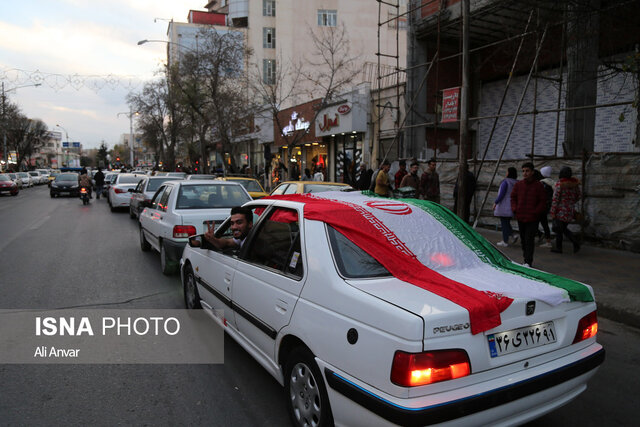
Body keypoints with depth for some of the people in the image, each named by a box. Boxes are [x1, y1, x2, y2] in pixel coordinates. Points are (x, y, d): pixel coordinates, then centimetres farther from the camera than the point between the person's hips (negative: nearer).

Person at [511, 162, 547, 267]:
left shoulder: (538, 185, -4)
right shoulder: (518, 184, 6)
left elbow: (543, 201, -1)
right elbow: (513, 197, 16)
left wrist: (535, 212, -9)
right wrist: (515, 209, 2)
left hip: (532, 218, -4)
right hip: (520, 217, 4)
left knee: (529, 240, -7)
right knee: (523, 240, 12)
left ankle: (528, 262, -4)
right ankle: (526, 259, 25)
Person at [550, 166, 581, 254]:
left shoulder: (559, 183, -15)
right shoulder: (575, 183, 3)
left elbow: (555, 199, -16)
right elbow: (578, 197, 13)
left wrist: (553, 213, -13)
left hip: (561, 210, -6)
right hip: (570, 210, 6)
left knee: (558, 229, 7)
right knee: (563, 228, 20)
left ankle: (558, 248, 15)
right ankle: (575, 241, 2)